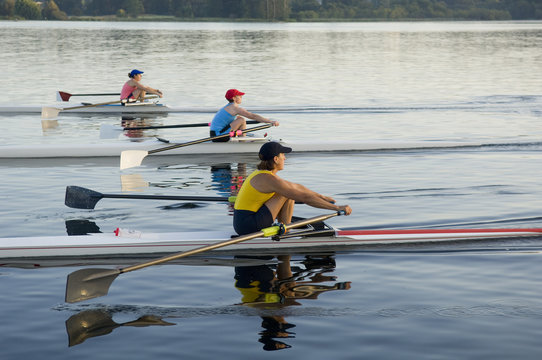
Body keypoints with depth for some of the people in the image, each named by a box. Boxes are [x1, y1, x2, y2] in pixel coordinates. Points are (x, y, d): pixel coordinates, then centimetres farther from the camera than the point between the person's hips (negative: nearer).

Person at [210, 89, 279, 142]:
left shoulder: (229, 107, 17)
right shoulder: (235, 108, -12)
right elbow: (253, 116, -17)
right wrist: (271, 121, -17)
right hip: (219, 136, -10)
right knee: (242, 120, -13)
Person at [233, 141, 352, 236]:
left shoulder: (261, 174, 13)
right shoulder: (269, 179, -17)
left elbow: (296, 187, 25)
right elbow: (304, 197, -18)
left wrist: (322, 197, 33)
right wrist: (337, 207, -14)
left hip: (241, 224, 10)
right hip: (249, 226, -10)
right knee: (288, 193, -8)